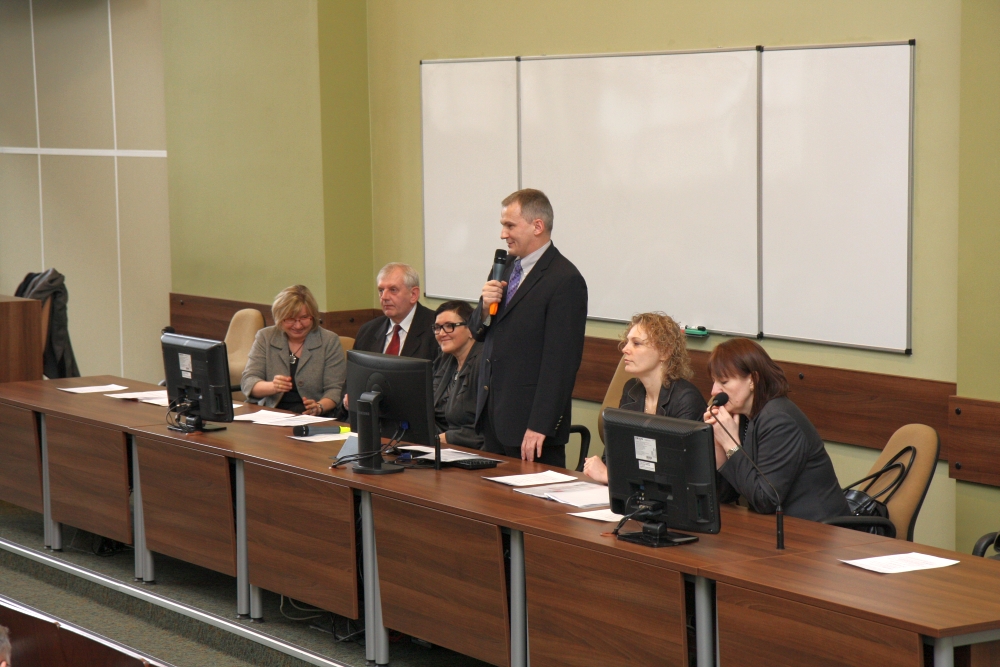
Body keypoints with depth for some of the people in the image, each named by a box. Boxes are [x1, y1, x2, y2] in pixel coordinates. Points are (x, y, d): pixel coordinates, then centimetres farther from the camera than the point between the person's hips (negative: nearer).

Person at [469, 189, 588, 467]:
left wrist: (539, 426, -21)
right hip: (492, 411, 8)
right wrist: (486, 307, -5)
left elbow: (560, 361, -18)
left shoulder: (565, 280, -14)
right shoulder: (507, 265, 12)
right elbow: (478, 332, 18)